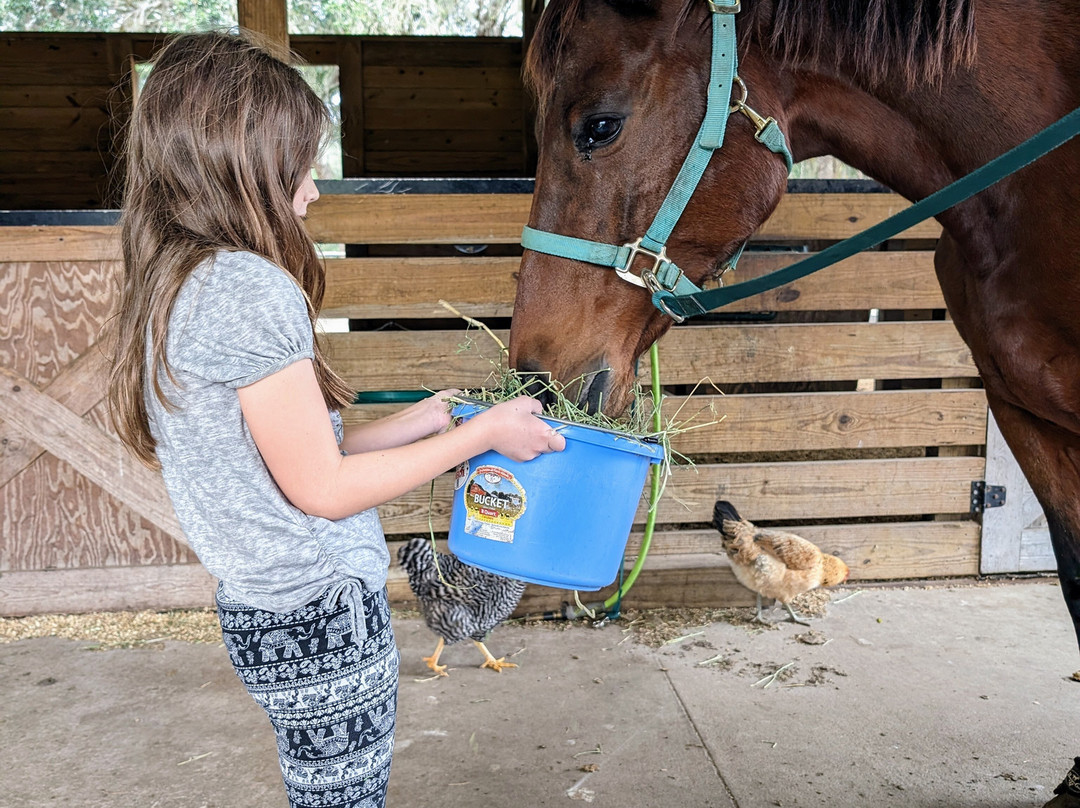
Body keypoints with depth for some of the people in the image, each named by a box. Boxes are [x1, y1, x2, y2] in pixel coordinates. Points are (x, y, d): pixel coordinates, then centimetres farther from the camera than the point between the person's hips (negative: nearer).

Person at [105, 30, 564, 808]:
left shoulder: (167, 288, 7)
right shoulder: (249, 289, -22)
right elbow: (321, 489, -18)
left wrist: (413, 423, 12)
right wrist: (479, 433, -10)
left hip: (261, 608, 9)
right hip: (322, 612, -9)